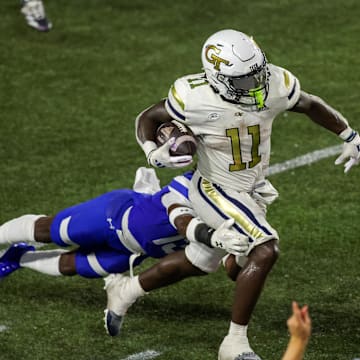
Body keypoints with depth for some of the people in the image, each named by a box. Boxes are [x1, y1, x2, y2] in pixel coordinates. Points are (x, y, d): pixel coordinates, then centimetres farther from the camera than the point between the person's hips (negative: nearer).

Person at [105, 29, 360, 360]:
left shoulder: (274, 85, -18)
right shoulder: (195, 97, -26)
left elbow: (310, 105, 3)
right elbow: (147, 118, -10)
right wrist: (153, 153, -29)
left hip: (254, 192, 6)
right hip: (216, 192, -6)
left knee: (200, 262, 24)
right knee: (265, 251, -26)